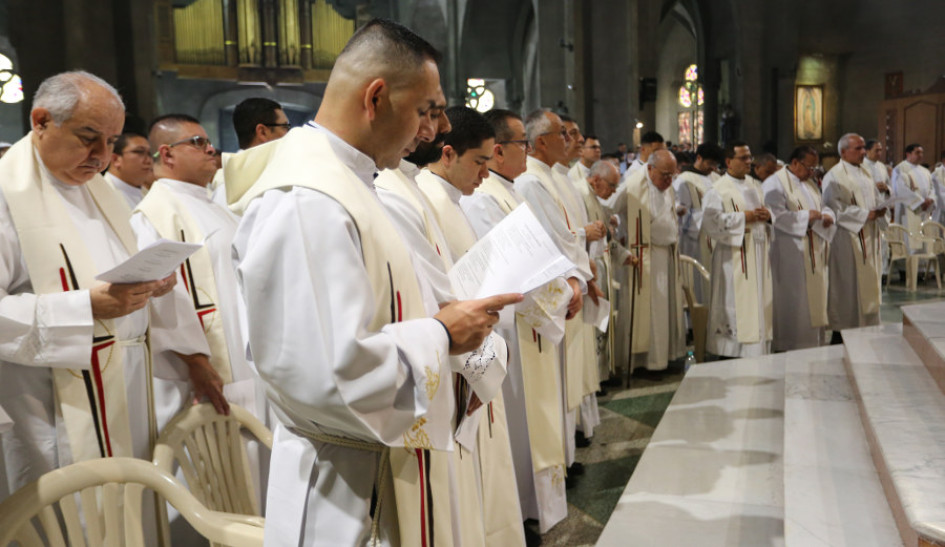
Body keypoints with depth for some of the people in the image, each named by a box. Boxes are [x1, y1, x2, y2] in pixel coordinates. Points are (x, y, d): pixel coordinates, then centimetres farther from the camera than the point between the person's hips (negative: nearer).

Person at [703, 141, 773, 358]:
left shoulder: (755, 185, 16)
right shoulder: (718, 190, -6)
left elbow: (767, 210, 22)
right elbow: (712, 220, -17)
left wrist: (767, 215, -2)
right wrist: (744, 217, -16)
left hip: (757, 252, 7)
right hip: (734, 255, -7)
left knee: (759, 300, 8)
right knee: (733, 302, -6)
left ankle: (758, 350, 17)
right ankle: (729, 354, 1)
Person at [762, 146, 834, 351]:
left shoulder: (809, 183, 20)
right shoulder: (775, 184, -10)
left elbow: (823, 206, 22)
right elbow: (776, 216, -20)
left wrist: (827, 215, 0)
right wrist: (805, 216, -18)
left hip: (813, 252, 9)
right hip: (789, 254, -9)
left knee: (815, 295, 11)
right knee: (793, 301, -6)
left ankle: (814, 342, 19)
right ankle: (791, 345, 1)